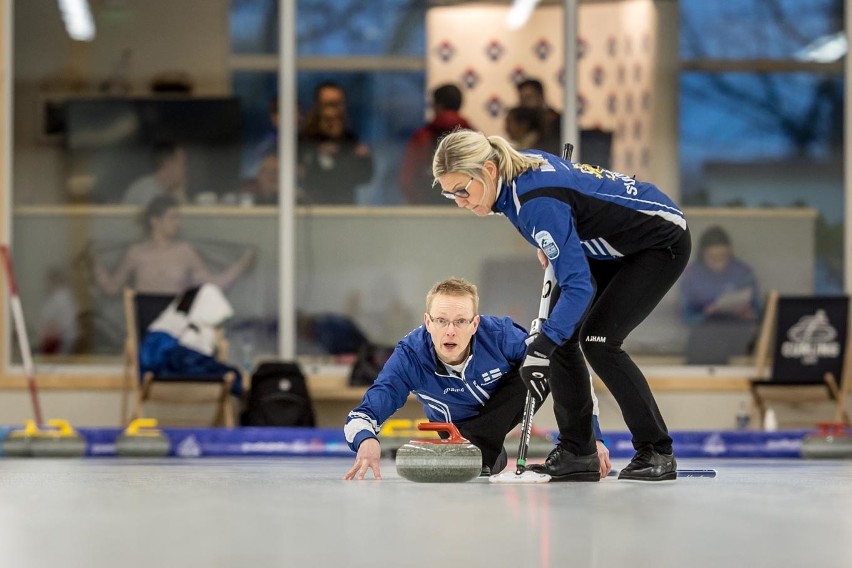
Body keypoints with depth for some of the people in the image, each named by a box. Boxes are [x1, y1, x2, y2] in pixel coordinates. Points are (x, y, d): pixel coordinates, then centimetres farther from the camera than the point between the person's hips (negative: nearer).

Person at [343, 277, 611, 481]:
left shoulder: (500, 335, -34)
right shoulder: (410, 356, -32)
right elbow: (361, 415, -35)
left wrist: (592, 436, -28)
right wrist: (366, 440, -60)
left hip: (506, 407, -2)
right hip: (456, 426, 2)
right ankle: (491, 456, 11)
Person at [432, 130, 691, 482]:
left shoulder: (537, 201, -34)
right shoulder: (521, 167, -8)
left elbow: (578, 284, -36)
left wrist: (542, 346, -41)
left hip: (662, 241, -9)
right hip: (613, 248, 9)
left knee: (598, 339, -19)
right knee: (561, 335, -1)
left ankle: (656, 453, -9)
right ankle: (577, 453, 5)